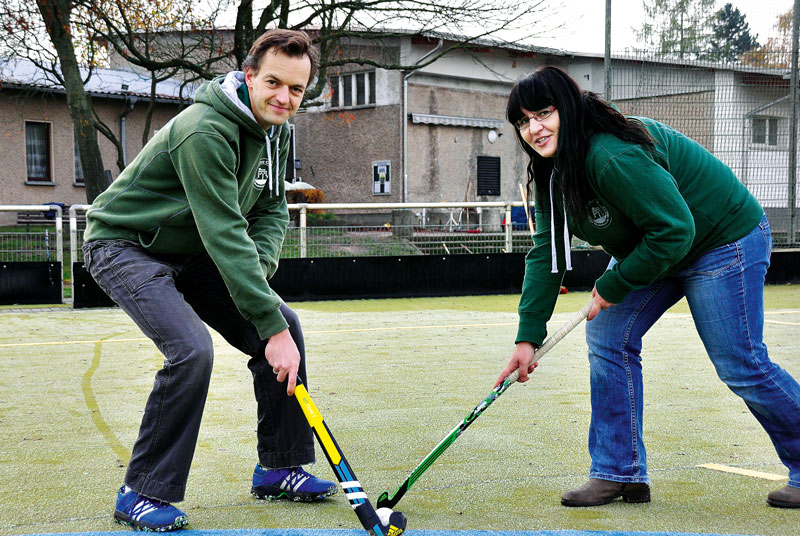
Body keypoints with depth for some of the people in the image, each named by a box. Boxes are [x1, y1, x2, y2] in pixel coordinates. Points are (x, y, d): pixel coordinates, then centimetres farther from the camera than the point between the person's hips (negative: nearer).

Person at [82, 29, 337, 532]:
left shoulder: (275, 130, -2)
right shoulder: (205, 132, -31)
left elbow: (272, 209, 3)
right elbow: (225, 235, -35)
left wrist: (259, 267, -19)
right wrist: (270, 327, -36)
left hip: (189, 250, 9)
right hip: (125, 246, -9)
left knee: (284, 324, 0)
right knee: (192, 349, -27)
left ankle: (279, 468, 12)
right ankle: (142, 494, -11)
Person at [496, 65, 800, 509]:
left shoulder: (614, 157, -33)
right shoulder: (552, 171, -4)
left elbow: (675, 231, -31)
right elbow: (547, 252, -3)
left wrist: (614, 286, -21)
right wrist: (528, 336, -9)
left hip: (724, 239, -9)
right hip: (649, 246, 9)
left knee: (741, 365, -5)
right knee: (607, 336, 0)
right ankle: (620, 473, 7)